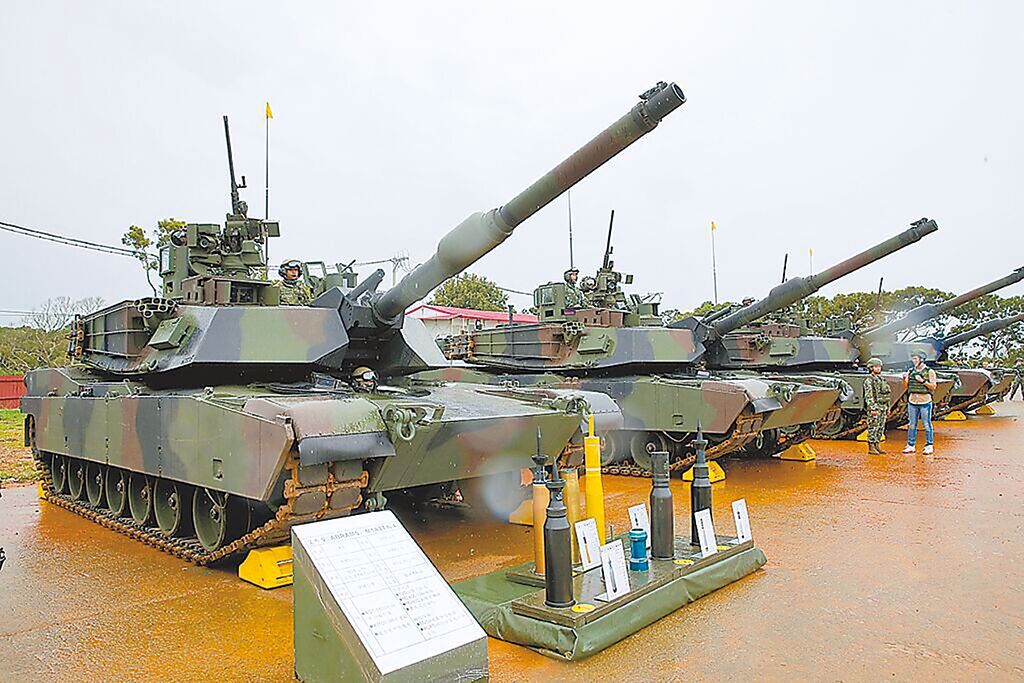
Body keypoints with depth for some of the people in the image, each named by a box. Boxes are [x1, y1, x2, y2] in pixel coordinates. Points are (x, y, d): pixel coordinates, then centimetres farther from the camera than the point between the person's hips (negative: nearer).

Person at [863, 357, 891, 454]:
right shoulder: (869, 381, -10)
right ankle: (871, 447, -2)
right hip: (874, 407, -8)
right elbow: (869, 396, -17)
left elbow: (886, 395, 20)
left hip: (883, 408, 8)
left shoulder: (882, 380, 16)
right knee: (873, 428, -6)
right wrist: (872, 409, -23)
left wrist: (888, 408, 17)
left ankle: (877, 446, 16)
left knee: (881, 428, 10)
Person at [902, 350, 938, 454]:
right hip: (913, 401, 4)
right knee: (912, 425, 8)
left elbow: (933, 387, -6)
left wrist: (923, 381, -17)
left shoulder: (929, 371, -1)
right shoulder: (910, 371, 11)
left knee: (927, 425, 1)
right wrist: (904, 378, -7)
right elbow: (906, 386, 11)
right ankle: (911, 446, 13)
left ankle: (929, 446, 9)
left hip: (925, 402, -4)